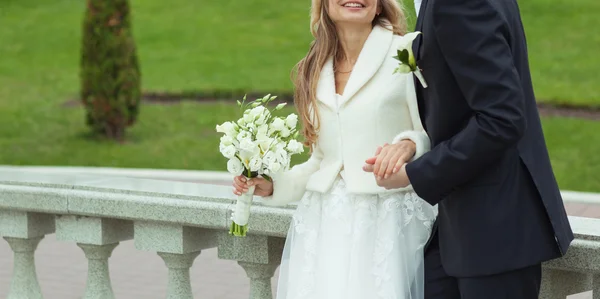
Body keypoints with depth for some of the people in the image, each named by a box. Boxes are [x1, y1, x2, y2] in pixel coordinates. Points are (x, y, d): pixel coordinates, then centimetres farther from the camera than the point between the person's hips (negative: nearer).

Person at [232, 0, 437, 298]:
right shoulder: (315, 69, 15)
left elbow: (436, 138, -2)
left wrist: (411, 145, -22)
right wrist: (273, 186, 10)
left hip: (386, 225, -4)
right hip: (323, 226, 4)